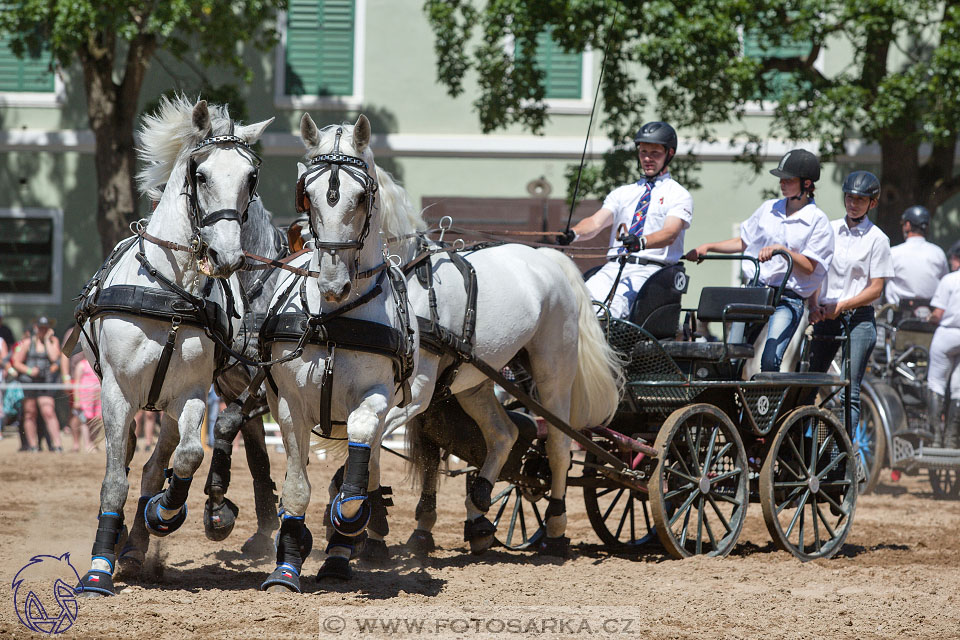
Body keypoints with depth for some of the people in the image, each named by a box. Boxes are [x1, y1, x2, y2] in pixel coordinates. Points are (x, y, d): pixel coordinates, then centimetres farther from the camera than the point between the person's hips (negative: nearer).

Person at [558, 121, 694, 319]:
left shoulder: (679, 195, 10)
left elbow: (670, 233, -8)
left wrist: (641, 242, -30)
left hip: (649, 271, -4)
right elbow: (596, 222, 11)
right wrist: (573, 234, -13)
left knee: (613, 306, -34)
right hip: (612, 267, 4)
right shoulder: (623, 193, 26)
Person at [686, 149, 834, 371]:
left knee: (770, 360, -21)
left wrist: (781, 249, -21)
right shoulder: (769, 209, 14)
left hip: (789, 298, -5)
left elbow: (809, 267, -9)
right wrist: (707, 247, 15)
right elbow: (743, 243, 24)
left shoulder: (818, 221, -2)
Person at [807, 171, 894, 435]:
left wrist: (841, 306, -14)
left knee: (851, 392, -8)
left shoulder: (877, 239, -1)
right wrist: (814, 305, -7)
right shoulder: (829, 230, 10)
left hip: (859, 318, -4)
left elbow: (875, 288, -5)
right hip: (825, 317, 4)